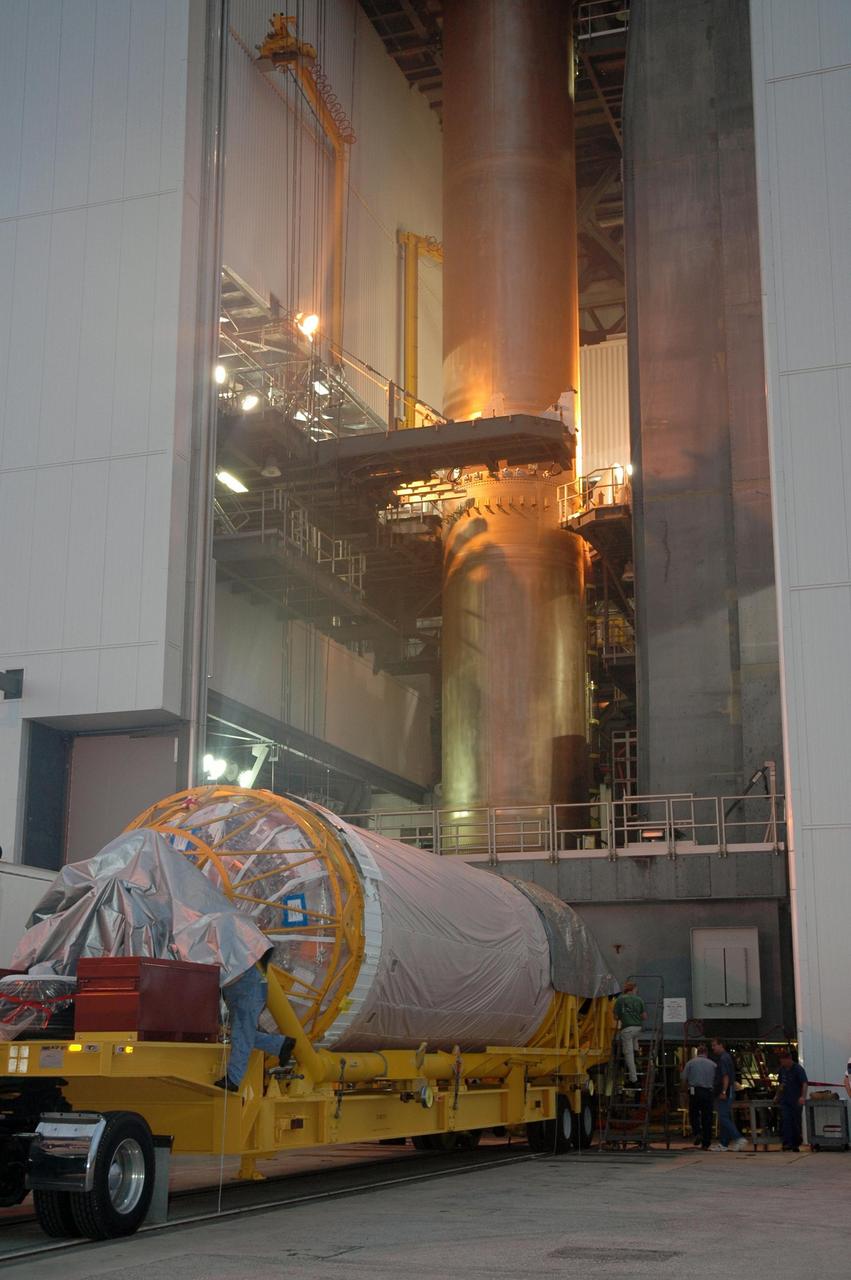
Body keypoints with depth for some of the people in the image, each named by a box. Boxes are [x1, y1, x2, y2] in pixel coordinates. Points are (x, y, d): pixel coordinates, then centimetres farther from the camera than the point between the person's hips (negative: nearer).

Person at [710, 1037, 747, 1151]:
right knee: (724, 1118, 10)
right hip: (722, 1092, 10)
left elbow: (726, 1076, -20)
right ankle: (723, 1144, 13)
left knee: (723, 1118, -13)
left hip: (725, 1093, -10)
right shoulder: (721, 1058, 19)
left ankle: (739, 1139, -16)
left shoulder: (724, 1058, -12)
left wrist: (724, 1092, -26)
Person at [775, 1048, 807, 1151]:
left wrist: (803, 1096, -32)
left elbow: (804, 1083, -19)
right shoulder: (782, 1069, 10)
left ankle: (796, 1144, 15)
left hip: (796, 1101, -4)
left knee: (796, 1123, 4)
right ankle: (787, 1143, -16)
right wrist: (777, 1095, 25)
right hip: (784, 1100, 4)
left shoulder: (798, 1069, -9)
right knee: (785, 1121, -11)